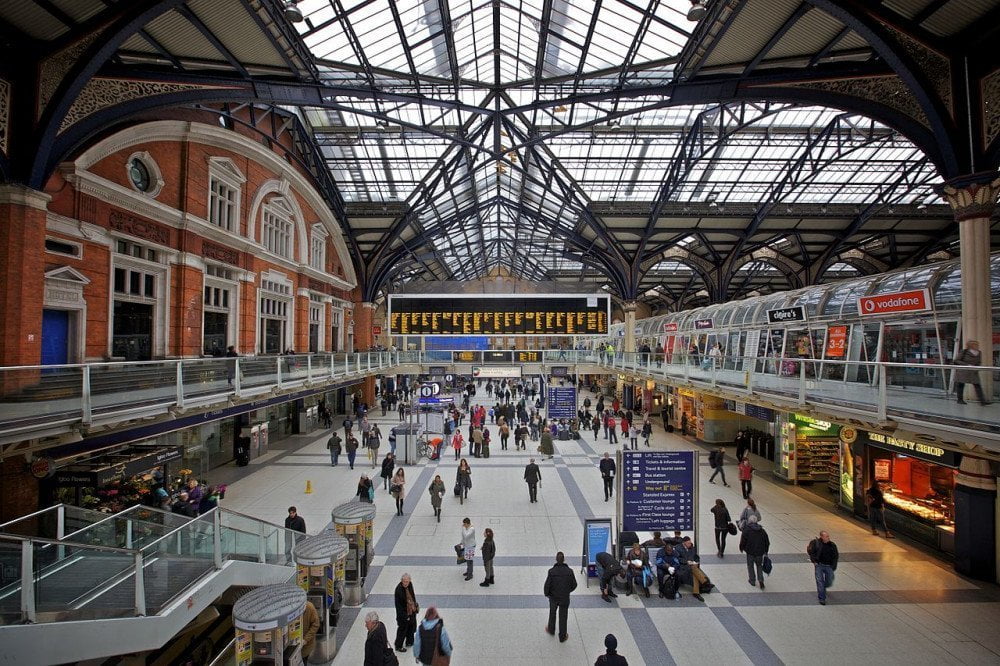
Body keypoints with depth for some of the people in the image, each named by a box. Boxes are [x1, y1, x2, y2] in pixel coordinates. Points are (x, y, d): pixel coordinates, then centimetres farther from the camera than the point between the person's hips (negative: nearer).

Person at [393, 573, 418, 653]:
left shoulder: (410, 585, -9)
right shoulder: (398, 590, -30)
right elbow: (398, 605, -24)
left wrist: (415, 606, 12)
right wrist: (404, 616, -21)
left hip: (412, 611, 7)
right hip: (403, 613, -7)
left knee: (412, 627, 24)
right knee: (402, 629, 11)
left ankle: (409, 642, 48)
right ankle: (398, 646, 34)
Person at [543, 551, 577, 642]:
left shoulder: (551, 571, -24)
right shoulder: (569, 571, -20)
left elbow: (547, 585, -17)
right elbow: (574, 584, -8)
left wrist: (547, 594, 3)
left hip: (553, 597, 0)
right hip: (565, 598, 0)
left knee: (552, 613, 26)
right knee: (563, 617, 18)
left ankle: (551, 630, 47)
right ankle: (562, 637, 32)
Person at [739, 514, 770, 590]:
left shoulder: (746, 531, -12)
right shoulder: (762, 530, 0)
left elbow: (743, 541, -12)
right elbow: (767, 542, 7)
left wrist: (741, 549, 6)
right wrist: (765, 551, 20)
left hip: (750, 552, -3)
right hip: (760, 552, 3)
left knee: (750, 566, 15)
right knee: (759, 565, 20)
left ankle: (752, 581, 23)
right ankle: (761, 580, 7)